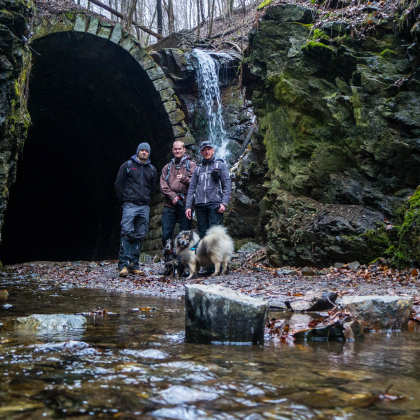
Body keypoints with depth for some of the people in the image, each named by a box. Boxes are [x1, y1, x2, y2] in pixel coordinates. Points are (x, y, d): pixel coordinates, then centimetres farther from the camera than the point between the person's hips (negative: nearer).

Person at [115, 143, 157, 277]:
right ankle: (123, 265, -12)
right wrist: (123, 201, 2)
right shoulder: (127, 165, 5)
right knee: (126, 233, -13)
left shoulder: (152, 169, 15)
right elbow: (118, 184, 5)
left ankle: (134, 265, 8)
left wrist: (146, 199, 14)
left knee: (139, 236, 3)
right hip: (130, 205, -4)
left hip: (144, 207, 4)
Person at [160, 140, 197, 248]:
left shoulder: (191, 165, 11)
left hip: (184, 204, -3)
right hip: (169, 204, 3)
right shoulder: (167, 167, 21)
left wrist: (184, 179, -23)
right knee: (166, 233, -1)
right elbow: (163, 185, 9)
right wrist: (173, 196, -7)